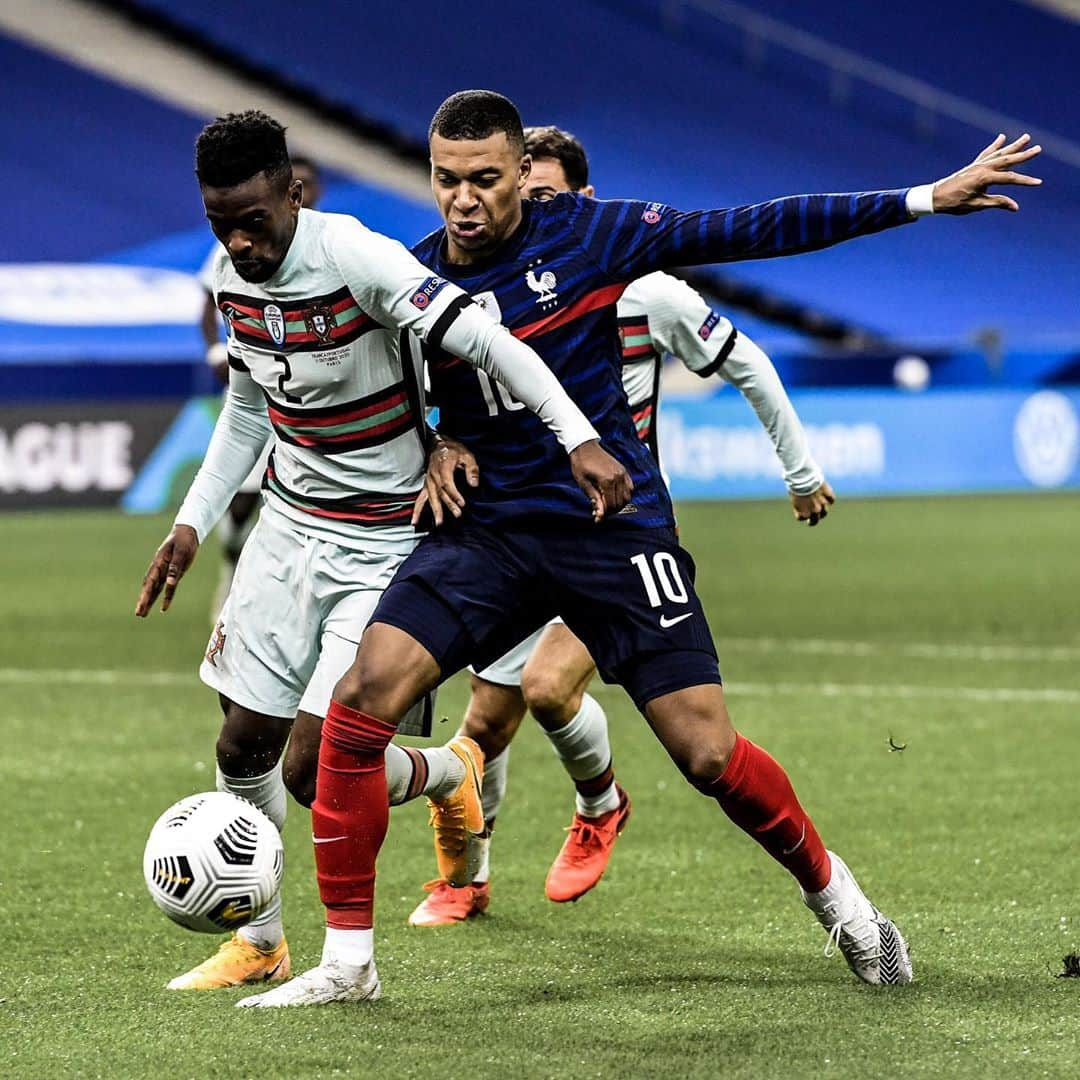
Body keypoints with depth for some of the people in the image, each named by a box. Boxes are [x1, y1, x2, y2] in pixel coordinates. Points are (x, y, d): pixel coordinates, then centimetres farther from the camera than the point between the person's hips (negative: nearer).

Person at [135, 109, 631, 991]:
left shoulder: (357, 259, -24)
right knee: (244, 745, 6)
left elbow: (488, 344, -29)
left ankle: (452, 772, 20)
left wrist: (580, 440, -40)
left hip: (383, 544, -7)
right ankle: (260, 942, 25)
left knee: (315, 770, -12)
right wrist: (193, 524, 13)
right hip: (289, 527, 7)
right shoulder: (233, 279, 0)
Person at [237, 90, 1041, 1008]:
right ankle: (349, 961, -9)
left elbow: (752, 232, -5)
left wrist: (928, 199, -6)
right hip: (487, 529, 2)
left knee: (708, 753, -6)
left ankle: (831, 890, 24)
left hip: (615, 527, -2)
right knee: (363, 695, -18)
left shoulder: (590, 234, -6)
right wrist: (434, 449, -6)